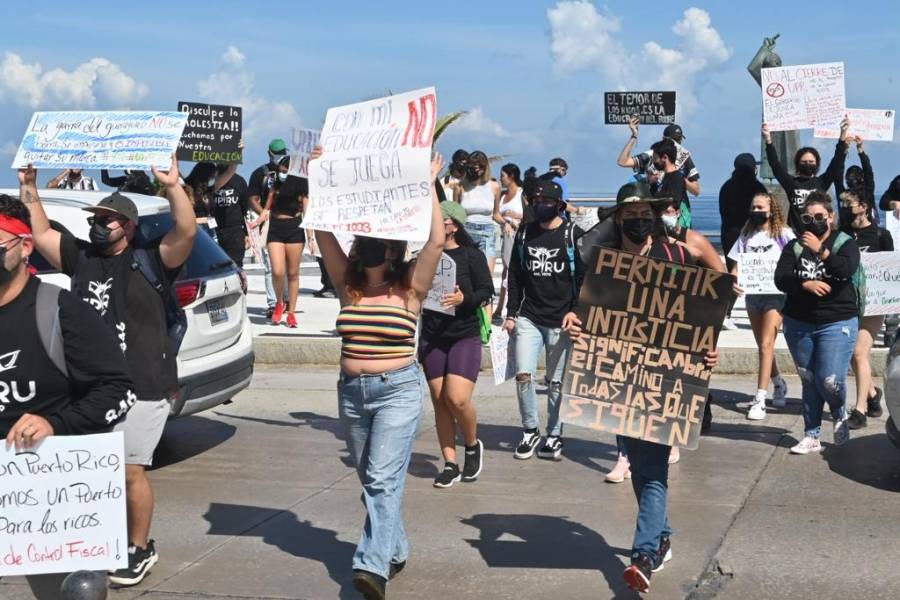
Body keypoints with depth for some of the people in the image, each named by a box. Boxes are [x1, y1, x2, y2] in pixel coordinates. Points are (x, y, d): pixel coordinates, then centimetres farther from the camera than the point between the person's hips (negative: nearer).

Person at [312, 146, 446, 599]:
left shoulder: (410, 289, -5)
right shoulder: (348, 286, 4)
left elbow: (436, 241, -16)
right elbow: (324, 234, -1)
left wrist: (429, 185, -14)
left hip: (398, 390, -5)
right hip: (352, 390, 5)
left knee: (383, 479, -14)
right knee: (371, 480, 14)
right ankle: (395, 550, 31)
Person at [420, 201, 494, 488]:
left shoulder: (471, 255, -3)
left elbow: (486, 292, -6)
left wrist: (464, 298, -22)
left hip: (465, 337, -4)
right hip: (432, 337, 4)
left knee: (457, 398, -16)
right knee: (440, 401, 3)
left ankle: (473, 445, 12)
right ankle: (450, 464, 12)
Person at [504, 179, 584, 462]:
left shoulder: (574, 235, -1)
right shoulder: (524, 234, 11)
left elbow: (585, 278, -2)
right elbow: (515, 276, 14)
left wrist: (575, 312, -11)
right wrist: (511, 314, 9)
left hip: (561, 321, -3)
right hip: (529, 318, 3)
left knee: (557, 382, 3)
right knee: (523, 375, -6)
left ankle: (554, 436, 16)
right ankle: (530, 431, 11)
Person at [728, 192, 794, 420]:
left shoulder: (784, 234, 0)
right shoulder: (746, 235, 11)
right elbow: (736, 265, 8)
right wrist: (733, 282, -12)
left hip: (775, 293, -5)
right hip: (752, 294, 5)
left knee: (766, 344, -14)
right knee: (763, 345, 15)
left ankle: (760, 399, -15)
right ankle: (779, 384, 38)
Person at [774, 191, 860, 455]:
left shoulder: (845, 243, 1)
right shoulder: (794, 246, 7)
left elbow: (847, 269, -20)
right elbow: (780, 278, -5)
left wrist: (820, 250, -24)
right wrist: (805, 284, -21)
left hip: (837, 323, -3)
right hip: (798, 324, 3)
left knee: (830, 381, -11)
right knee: (809, 381, 7)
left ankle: (840, 416, 21)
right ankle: (811, 436, 15)